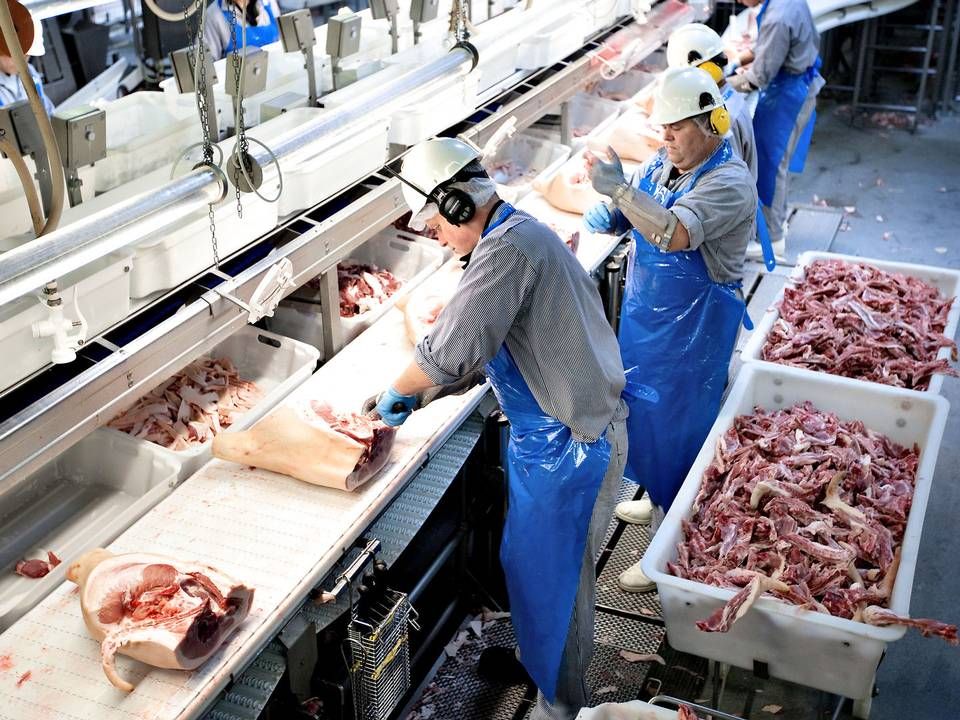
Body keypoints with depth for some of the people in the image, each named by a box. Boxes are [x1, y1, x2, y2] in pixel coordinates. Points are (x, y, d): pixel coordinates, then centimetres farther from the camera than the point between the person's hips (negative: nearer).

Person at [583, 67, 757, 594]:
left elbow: (677, 234, -38)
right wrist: (603, 217, -10)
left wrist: (620, 188, -42)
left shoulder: (729, 181, -22)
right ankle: (658, 499, 45)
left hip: (693, 328, -8)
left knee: (675, 428, 2)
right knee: (643, 412, 21)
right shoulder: (662, 164, 3)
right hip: (644, 314, 8)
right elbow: (628, 213, 13)